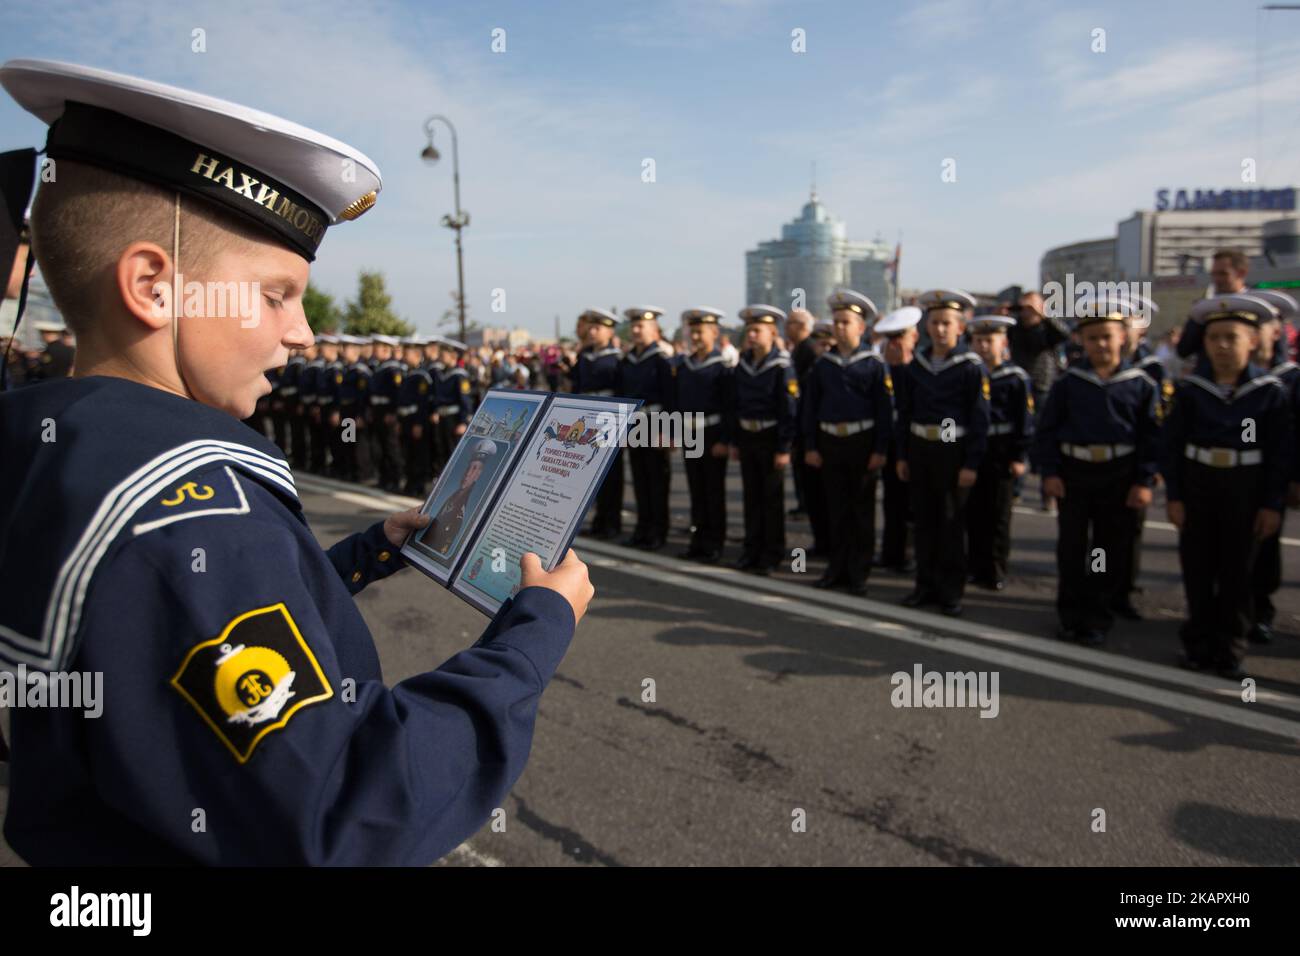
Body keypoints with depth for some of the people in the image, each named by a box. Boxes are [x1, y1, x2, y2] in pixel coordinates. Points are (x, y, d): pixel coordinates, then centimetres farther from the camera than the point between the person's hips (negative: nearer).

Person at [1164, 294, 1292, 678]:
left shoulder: (1271, 391, -5)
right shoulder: (1190, 388, -4)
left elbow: (1280, 452, -3)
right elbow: (1173, 444, -3)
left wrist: (1272, 503, -6)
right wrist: (1173, 496, -6)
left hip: (1246, 490, 0)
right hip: (1197, 485, 1)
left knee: (1237, 570, 8)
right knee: (1198, 568, 8)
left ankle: (1229, 649, 20)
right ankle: (1199, 643, 23)